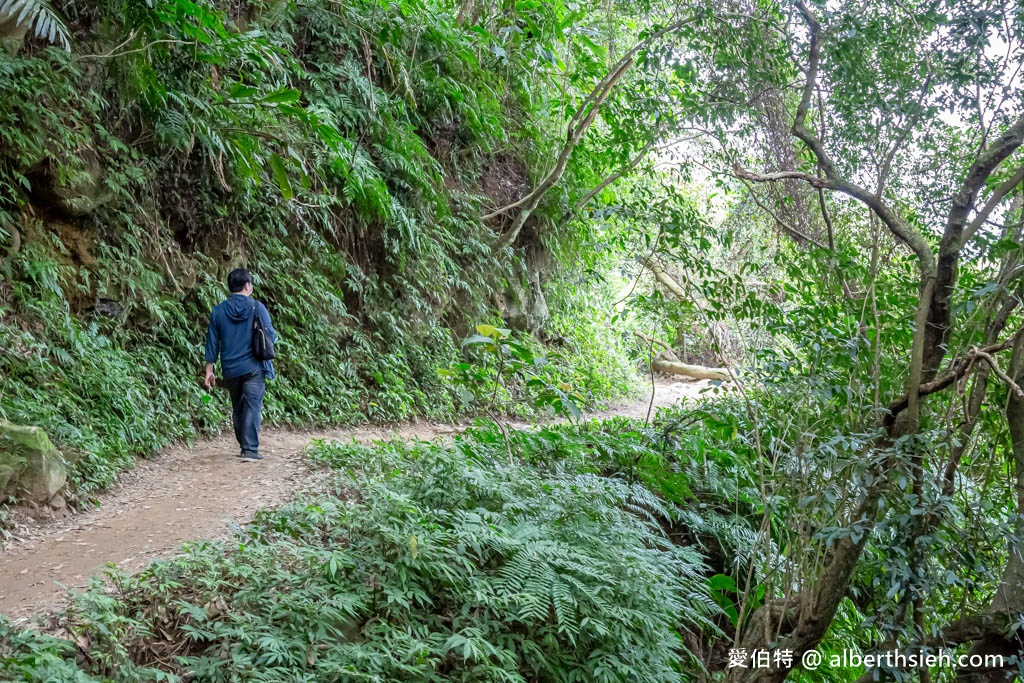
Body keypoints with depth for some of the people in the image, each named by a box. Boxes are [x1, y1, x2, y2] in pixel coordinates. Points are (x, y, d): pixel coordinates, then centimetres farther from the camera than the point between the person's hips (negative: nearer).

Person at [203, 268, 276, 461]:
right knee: (252, 407, -4)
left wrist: (209, 370, 9)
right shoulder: (257, 307, -6)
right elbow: (270, 335, -4)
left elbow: (212, 342, 5)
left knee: (237, 408, 16)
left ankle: (244, 446, 24)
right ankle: (250, 449, -11)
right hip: (253, 367, -4)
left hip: (230, 370, 4)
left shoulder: (218, 310, 3)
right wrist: (274, 336, 20)